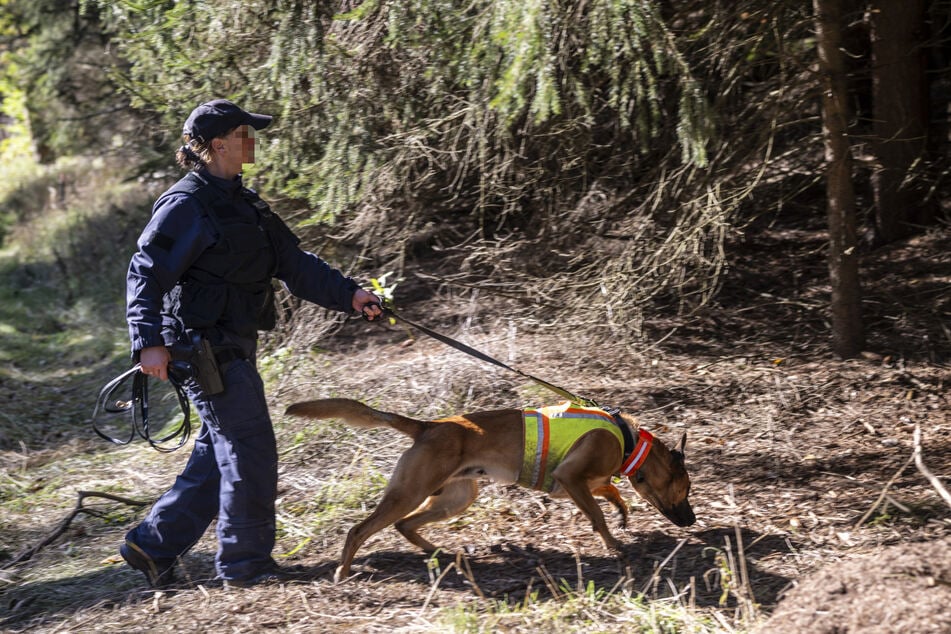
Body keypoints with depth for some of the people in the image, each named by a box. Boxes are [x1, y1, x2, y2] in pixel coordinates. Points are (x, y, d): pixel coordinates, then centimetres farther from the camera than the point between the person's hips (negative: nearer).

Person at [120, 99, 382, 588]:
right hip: (206, 349, -10)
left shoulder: (240, 202, 16)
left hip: (232, 348, 10)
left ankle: (154, 544, 22)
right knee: (250, 449, -4)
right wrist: (149, 340, -28)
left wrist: (347, 294, 10)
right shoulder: (186, 205, -13)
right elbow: (146, 272, -18)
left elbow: (293, 262, 17)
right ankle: (245, 563, 8)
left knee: (219, 455, 13)